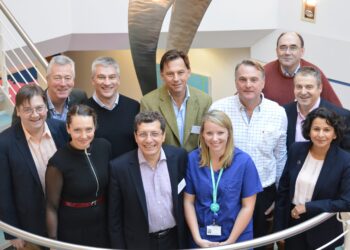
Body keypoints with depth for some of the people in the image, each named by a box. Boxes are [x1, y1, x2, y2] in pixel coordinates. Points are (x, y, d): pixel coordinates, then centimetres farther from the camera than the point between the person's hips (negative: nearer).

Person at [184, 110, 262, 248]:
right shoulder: (193, 159, -8)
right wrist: (197, 237, -9)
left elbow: (248, 206, -9)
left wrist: (230, 241, -11)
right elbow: (188, 201, -3)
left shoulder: (244, 161, -13)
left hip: (237, 239, -1)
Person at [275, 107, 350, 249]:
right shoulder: (296, 150, -5)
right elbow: (283, 189, 2)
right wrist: (279, 227, 3)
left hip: (323, 233, -2)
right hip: (293, 223, 3)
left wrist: (308, 207, -20)